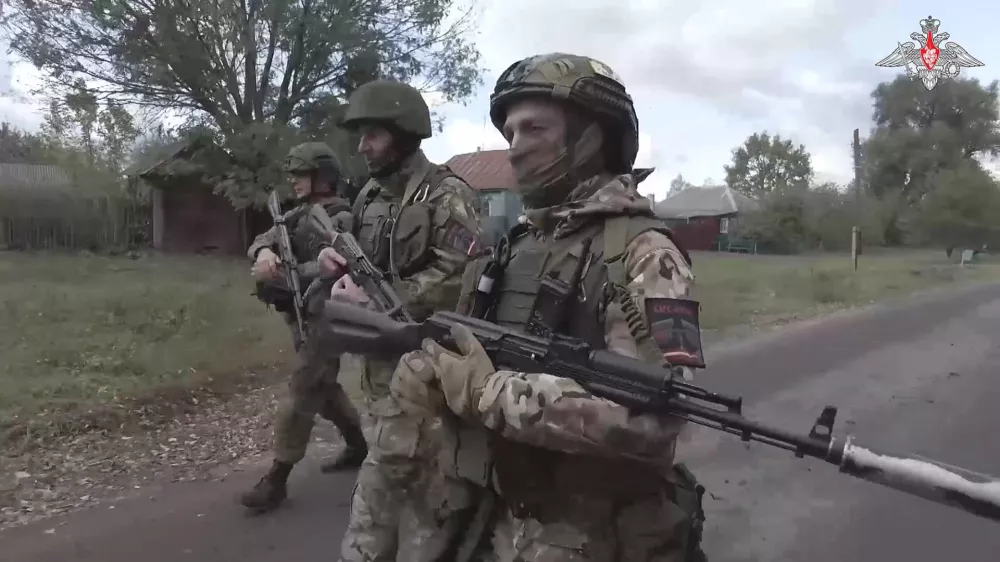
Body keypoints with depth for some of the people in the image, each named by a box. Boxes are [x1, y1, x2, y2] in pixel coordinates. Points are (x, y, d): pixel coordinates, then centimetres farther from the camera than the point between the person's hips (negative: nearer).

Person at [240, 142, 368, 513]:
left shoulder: (342, 220, -13)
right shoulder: (298, 215, 12)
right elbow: (261, 240, 1)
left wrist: (279, 275, -29)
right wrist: (265, 252, -23)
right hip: (303, 319, 9)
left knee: (300, 397, -5)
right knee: (325, 390, 19)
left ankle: (277, 480, 3)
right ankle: (359, 446, 36)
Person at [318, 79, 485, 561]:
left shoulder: (447, 197, -12)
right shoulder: (370, 196, 12)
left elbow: (458, 278, -22)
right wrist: (338, 260, -1)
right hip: (381, 358, 7)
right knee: (386, 463, 16)